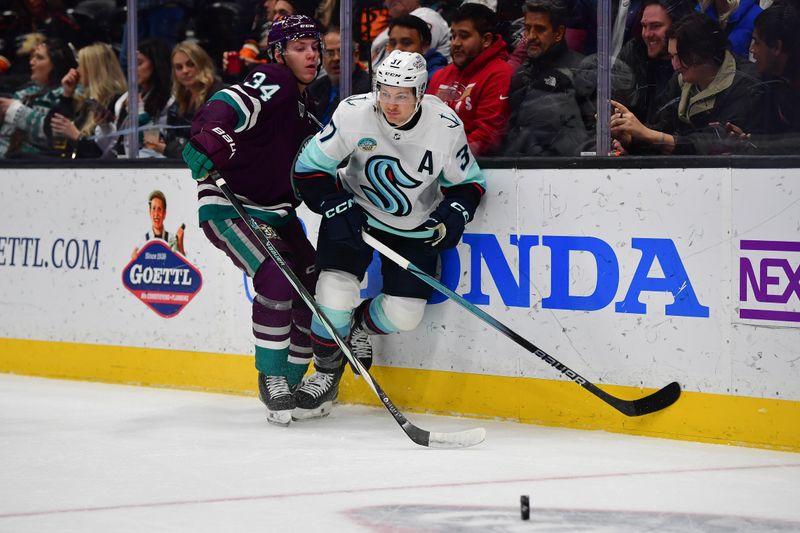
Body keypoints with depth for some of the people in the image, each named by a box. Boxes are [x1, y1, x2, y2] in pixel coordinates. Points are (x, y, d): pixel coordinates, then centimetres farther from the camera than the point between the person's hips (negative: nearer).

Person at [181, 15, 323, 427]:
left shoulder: (307, 102, 13)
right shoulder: (271, 84, -14)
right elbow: (227, 107, -33)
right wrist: (208, 142, -50)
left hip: (275, 210, 9)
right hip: (229, 204, -9)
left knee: (314, 284, 2)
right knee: (276, 280, -25)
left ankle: (293, 380, 17)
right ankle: (271, 378, -10)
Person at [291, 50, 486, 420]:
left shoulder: (446, 126, -19)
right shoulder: (354, 114, -23)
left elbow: (469, 181, -3)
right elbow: (309, 169, -14)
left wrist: (454, 215, -20)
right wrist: (336, 206, -25)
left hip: (417, 225, 1)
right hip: (355, 210, -1)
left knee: (403, 314, -8)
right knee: (335, 290, -19)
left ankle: (359, 325, 27)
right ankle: (326, 372, 4)